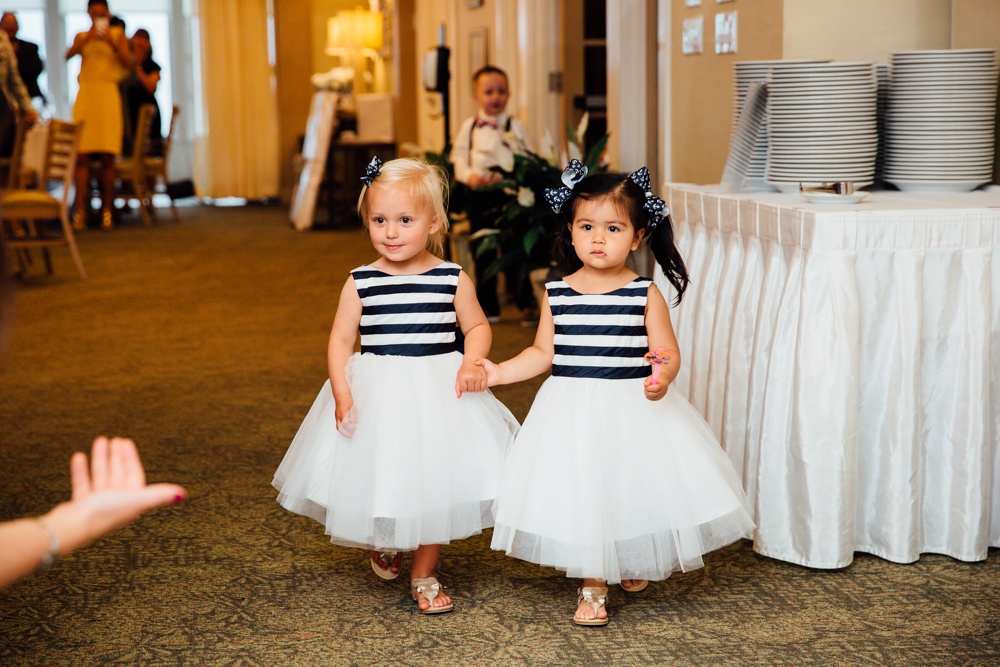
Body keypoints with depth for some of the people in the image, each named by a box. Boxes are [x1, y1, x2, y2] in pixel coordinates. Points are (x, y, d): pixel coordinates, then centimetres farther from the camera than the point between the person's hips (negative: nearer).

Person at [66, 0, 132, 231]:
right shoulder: (82, 36, 14)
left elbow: (127, 62, 1)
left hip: (108, 95, -1)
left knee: (107, 157, -4)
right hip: (85, 95, 1)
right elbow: (68, 54, -5)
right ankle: (80, 212, -9)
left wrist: (111, 42, -11)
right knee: (82, 155, -7)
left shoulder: (118, 33, 12)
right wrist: (88, 38, -17)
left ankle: (107, 212, 1)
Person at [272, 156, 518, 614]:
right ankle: (382, 545, 42)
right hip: (376, 395, 0)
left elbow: (477, 326, 7)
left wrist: (472, 364, -12)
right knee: (377, 477, 8)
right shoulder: (361, 283, -5)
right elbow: (340, 340, -3)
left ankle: (424, 573, 25)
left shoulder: (452, 279, -4)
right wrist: (342, 394, -14)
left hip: (438, 392, 0)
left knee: (435, 480, 5)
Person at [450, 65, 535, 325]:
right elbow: (459, 157, 6)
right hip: (477, 195, 3)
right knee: (482, 252, 10)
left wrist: (504, 175, -20)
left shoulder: (515, 126, -1)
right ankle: (488, 306, 19)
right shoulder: (468, 127, 6)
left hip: (507, 193, -3)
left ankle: (525, 304, 8)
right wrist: (468, 175, -14)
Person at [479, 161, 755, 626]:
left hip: (633, 409, -1)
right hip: (573, 413, 1)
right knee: (581, 492, 3)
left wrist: (664, 374, -28)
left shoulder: (645, 295, -5)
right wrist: (498, 372, -3)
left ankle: (634, 565, 39)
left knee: (633, 487, 7)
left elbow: (668, 352, -6)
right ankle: (592, 586, 21)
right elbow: (543, 352, 8)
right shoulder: (557, 294, 1)